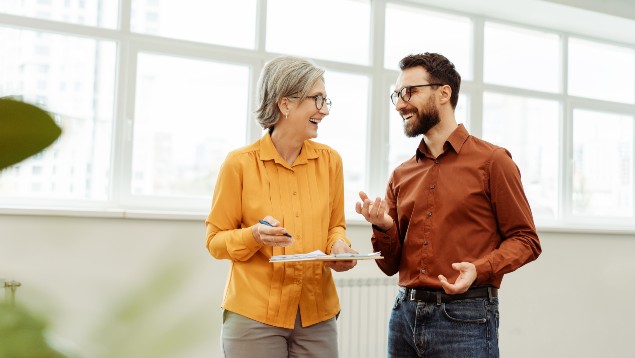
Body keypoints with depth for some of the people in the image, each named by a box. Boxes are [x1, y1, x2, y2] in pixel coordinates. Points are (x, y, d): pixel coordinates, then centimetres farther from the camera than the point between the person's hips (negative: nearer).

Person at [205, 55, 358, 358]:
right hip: (253, 314, -3)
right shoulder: (240, 163, -8)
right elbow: (216, 239, -1)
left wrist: (338, 247, -8)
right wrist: (255, 236, -20)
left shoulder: (329, 160, 2)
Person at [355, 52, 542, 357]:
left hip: (465, 318, -4)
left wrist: (480, 269, -19)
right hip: (405, 314, 5)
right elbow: (391, 265, 12)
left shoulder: (491, 161, -3)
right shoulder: (401, 175, 10)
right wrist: (383, 226, -8)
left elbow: (525, 240, -3)